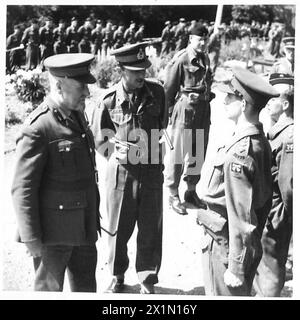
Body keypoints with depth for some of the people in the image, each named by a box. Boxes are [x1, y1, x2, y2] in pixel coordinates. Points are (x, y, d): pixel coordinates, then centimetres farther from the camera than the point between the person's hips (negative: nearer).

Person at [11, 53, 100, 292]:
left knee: (86, 286, 19)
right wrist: (32, 239, -17)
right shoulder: (38, 128, -20)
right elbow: (23, 189, -19)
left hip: (84, 227, 8)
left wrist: (94, 215, 17)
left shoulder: (77, 116, 6)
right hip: (53, 231, -8)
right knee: (49, 289, 11)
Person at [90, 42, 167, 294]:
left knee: (151, 229, 8)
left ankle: (148, 280, 25)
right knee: (119, 228, 11)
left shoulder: (157, 92, -4)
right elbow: (98, 137, 3)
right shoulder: (110, 99, -9)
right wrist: (116, 155, -5)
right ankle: (117, 277, 32)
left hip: (152, 170, 1)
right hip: (121, 172, -1)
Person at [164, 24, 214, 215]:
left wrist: (206, 98, 16)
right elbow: (169, 89, -8)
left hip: (204, 111, 7)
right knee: (178, 153, 2)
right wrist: (169, 113, -5)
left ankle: (191, 191, 28)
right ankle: (174, 195, 13)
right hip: (185, 110, -7)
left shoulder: (205, 58, 9)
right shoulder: (181, 60, -12)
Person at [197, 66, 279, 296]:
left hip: (225, 243, -9)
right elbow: (265, 200, 11)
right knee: (241, 294, 22)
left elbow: (241, 215, -25)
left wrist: (236, 268, -19)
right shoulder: (261, 143, 3)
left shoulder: (239, 152, -26)